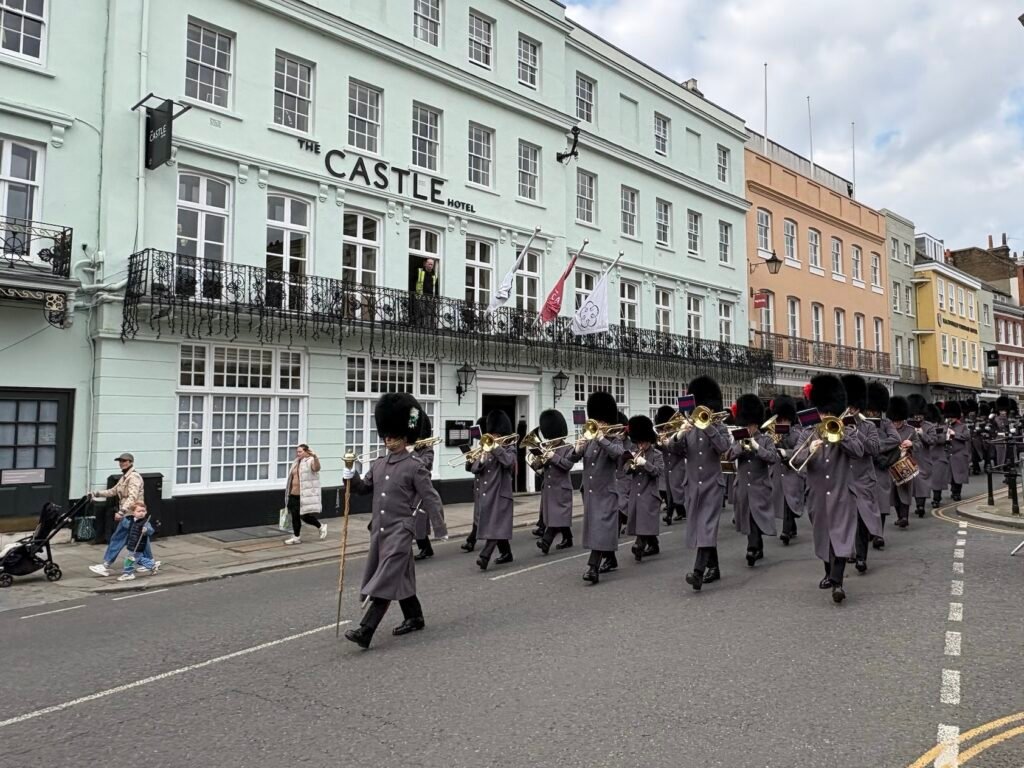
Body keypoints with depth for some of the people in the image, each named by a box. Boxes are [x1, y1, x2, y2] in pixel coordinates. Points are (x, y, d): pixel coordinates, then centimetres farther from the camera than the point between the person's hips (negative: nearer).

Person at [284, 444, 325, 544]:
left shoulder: (310, 461, -9)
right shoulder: (297, 462, 15)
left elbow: (317, 468, -33)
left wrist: (315, 457, -51)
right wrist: (289, 493, 24)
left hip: (305, 496, -8)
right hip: (294, 495, 8)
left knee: (305, 516, -4)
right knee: (295, 517, 9)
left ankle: (321, 527, 17)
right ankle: (296, 537, 21)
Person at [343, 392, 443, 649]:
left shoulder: (415, 467, -9)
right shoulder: (378, 465, 10)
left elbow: (430, 498, -10)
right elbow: (364, 488, 21)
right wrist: (350, 476, 1)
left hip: (400, 530, -7)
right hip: (379, 529, 7)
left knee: (386, 579, -9)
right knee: (400, 576, 17)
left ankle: (365, 631, -11)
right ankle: (415, 618, 32)